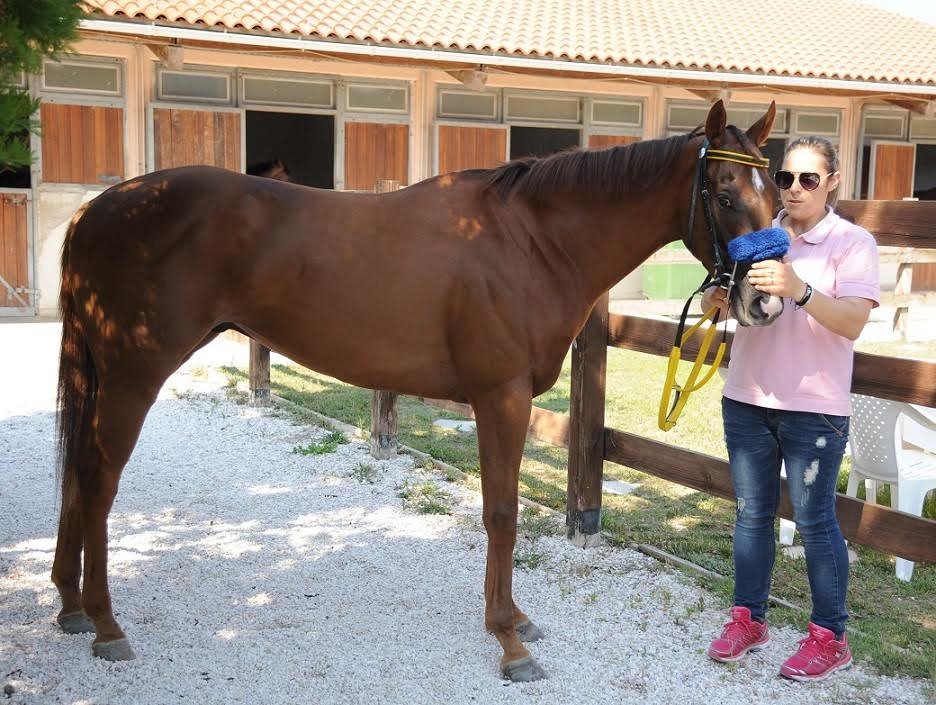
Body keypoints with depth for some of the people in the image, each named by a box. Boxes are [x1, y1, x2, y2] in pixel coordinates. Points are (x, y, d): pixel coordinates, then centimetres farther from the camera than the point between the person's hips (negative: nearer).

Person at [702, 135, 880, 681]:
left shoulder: (853, 242, -4)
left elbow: (853, 321, -18)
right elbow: (718, 305, 6)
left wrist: (799, 290, -35)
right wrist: (715, 298, -18)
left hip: (814, 407, -4)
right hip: (746, 400, 5)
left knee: (814, 518, 1)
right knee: (751, 513, 12)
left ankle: (830, 637, 15)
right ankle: (749, 618, 26)